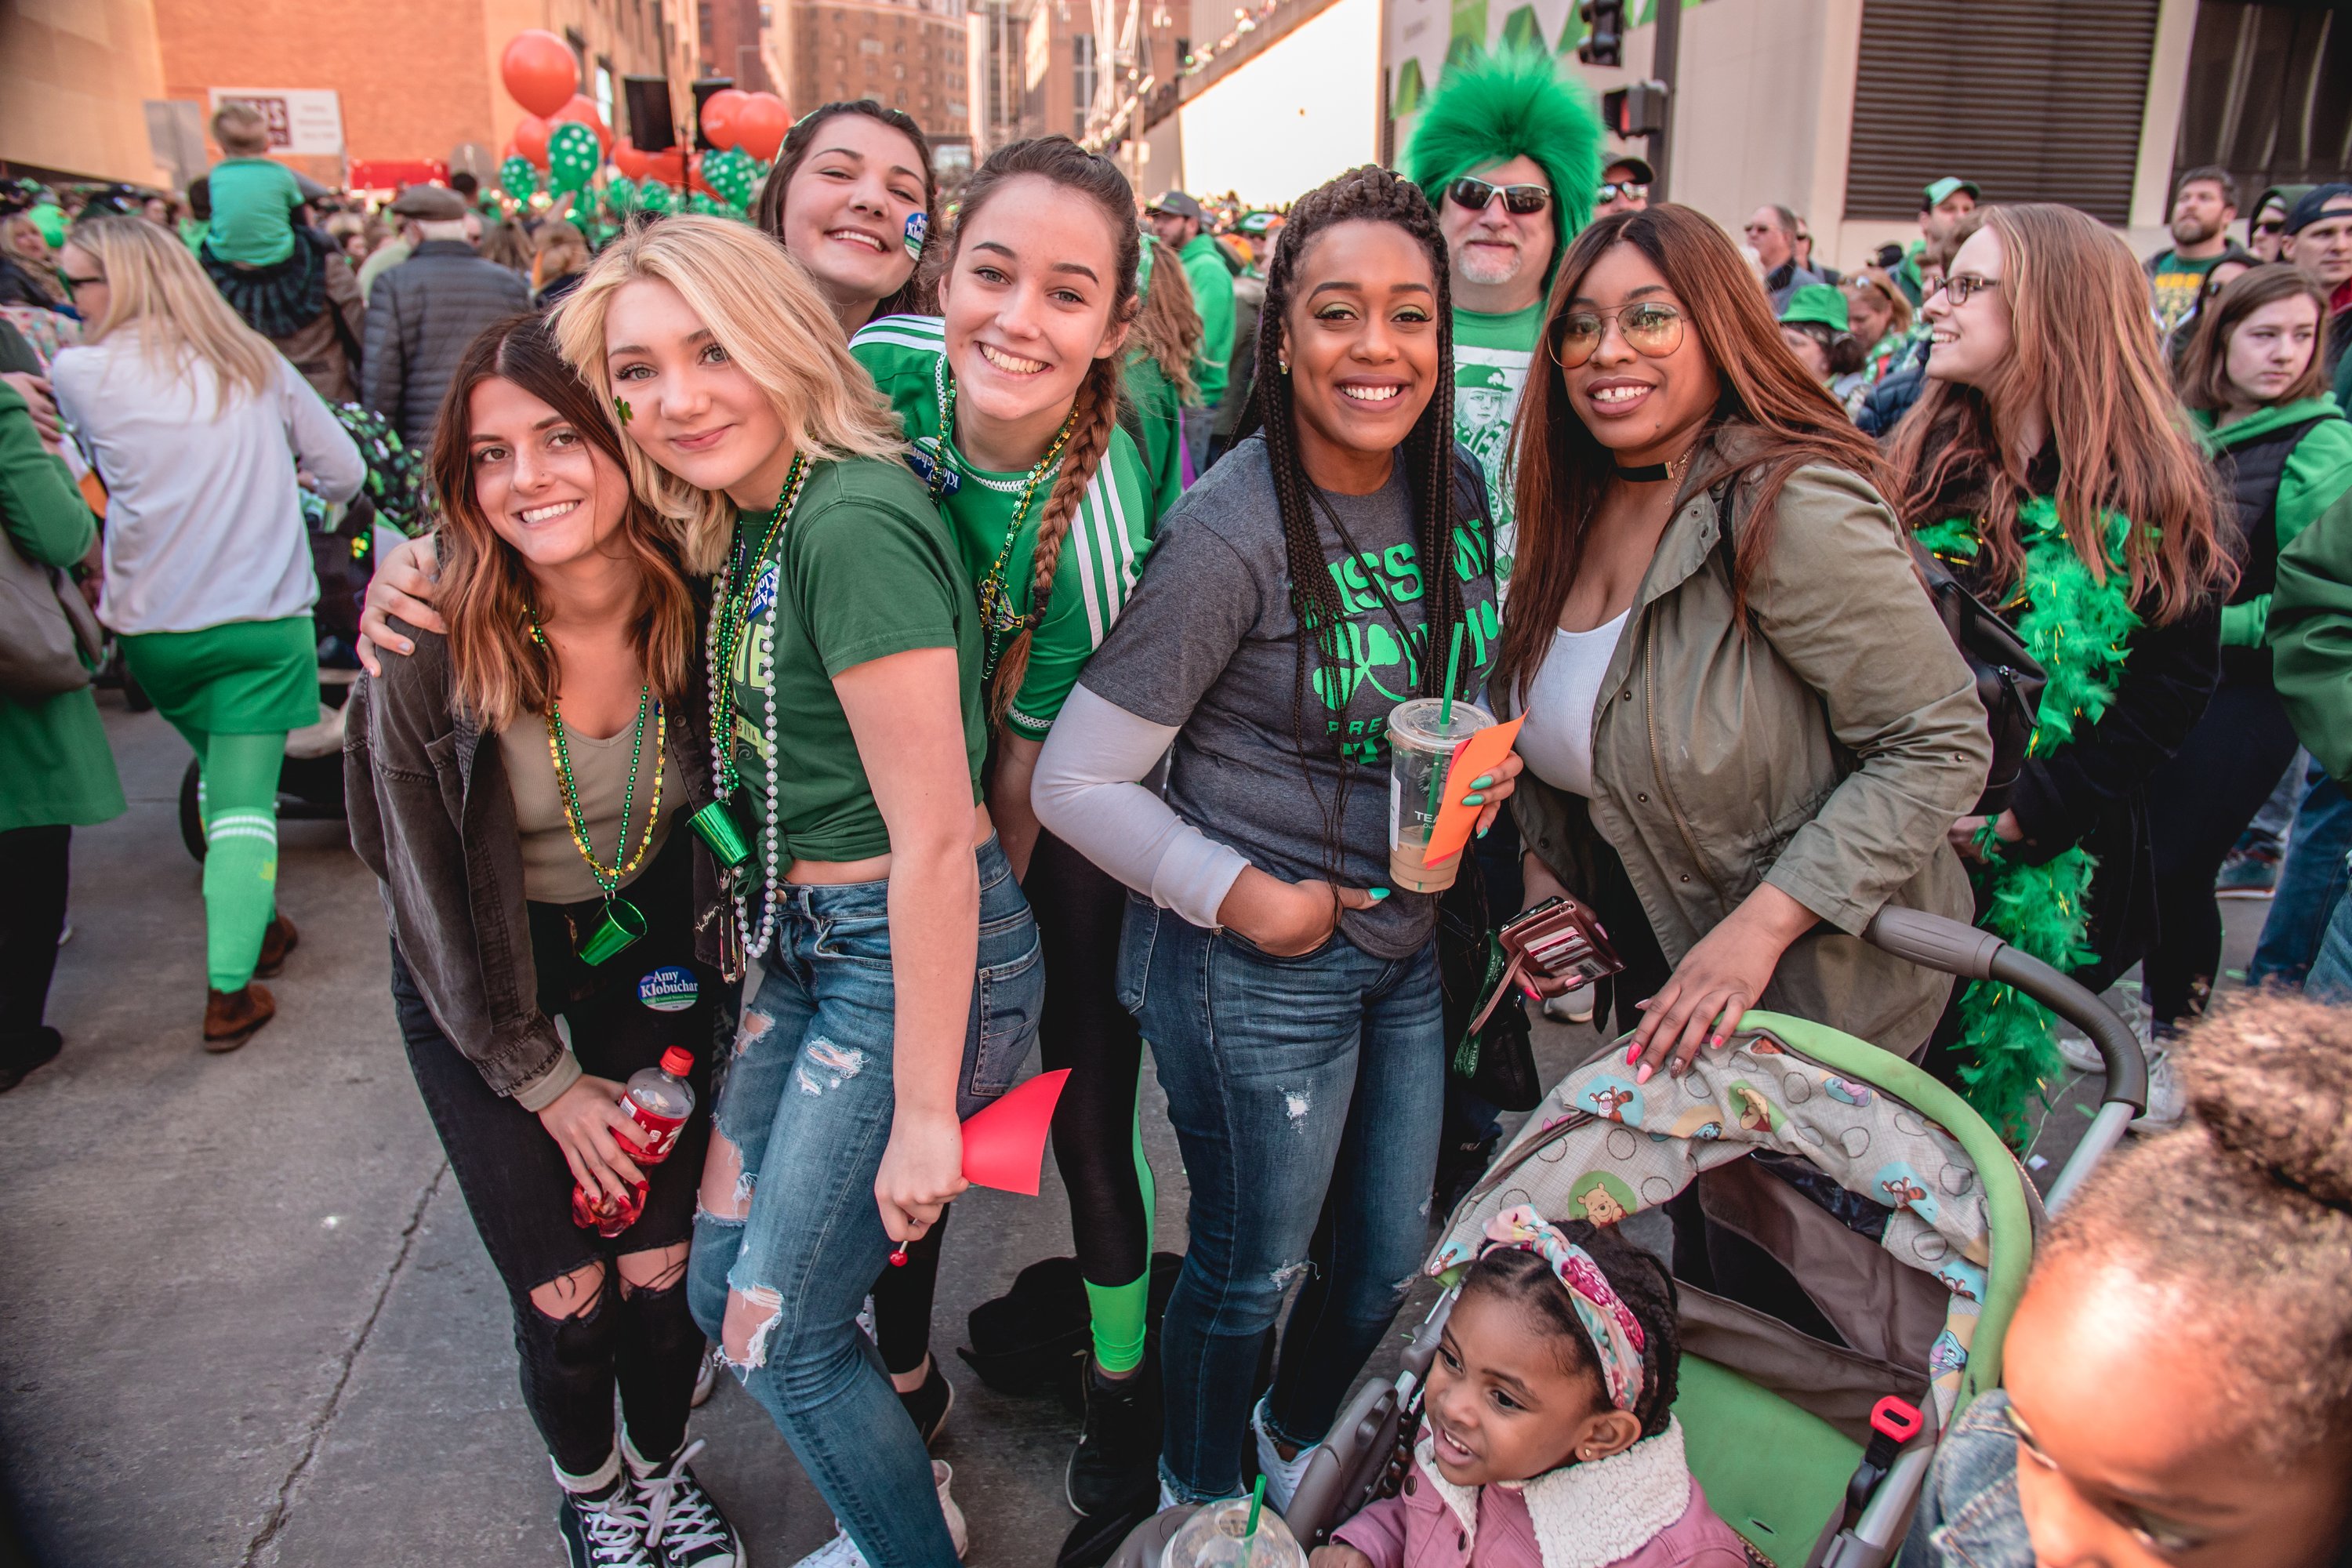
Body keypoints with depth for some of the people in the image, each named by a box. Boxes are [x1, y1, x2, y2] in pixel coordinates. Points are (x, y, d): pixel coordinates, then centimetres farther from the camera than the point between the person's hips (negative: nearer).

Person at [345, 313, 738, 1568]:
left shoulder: (701, 613, -17)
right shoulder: (428, 649, -23)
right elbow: (426, 896, -12)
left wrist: (710, 1024, -2)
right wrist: (547, 1082, -7)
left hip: (650, 957, 2)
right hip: (484, 991, -1)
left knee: (666, 1273, 3)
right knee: (570, 1302, 1)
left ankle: (662, 1464, 37)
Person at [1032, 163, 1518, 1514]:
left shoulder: (1457, 490, -1)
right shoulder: (1231, 532, -21)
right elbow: (1077, 783, -18)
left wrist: (1487, 761, -4)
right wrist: (1239, 893, -18)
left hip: (1409, 937, 7)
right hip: (1255, 963, -6)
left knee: (1393, 1258, 22)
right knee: (1254, 1268, 14)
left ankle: (1306, 1449, 54)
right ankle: (1205, 1503, 46)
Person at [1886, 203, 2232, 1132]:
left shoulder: (2150, 497, -7)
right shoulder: (1918, 464, 2)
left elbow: (2172, 691, -8)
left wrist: (2016, 827, -13)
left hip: (2048, 870, -2)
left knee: (1979, 1078, 9)